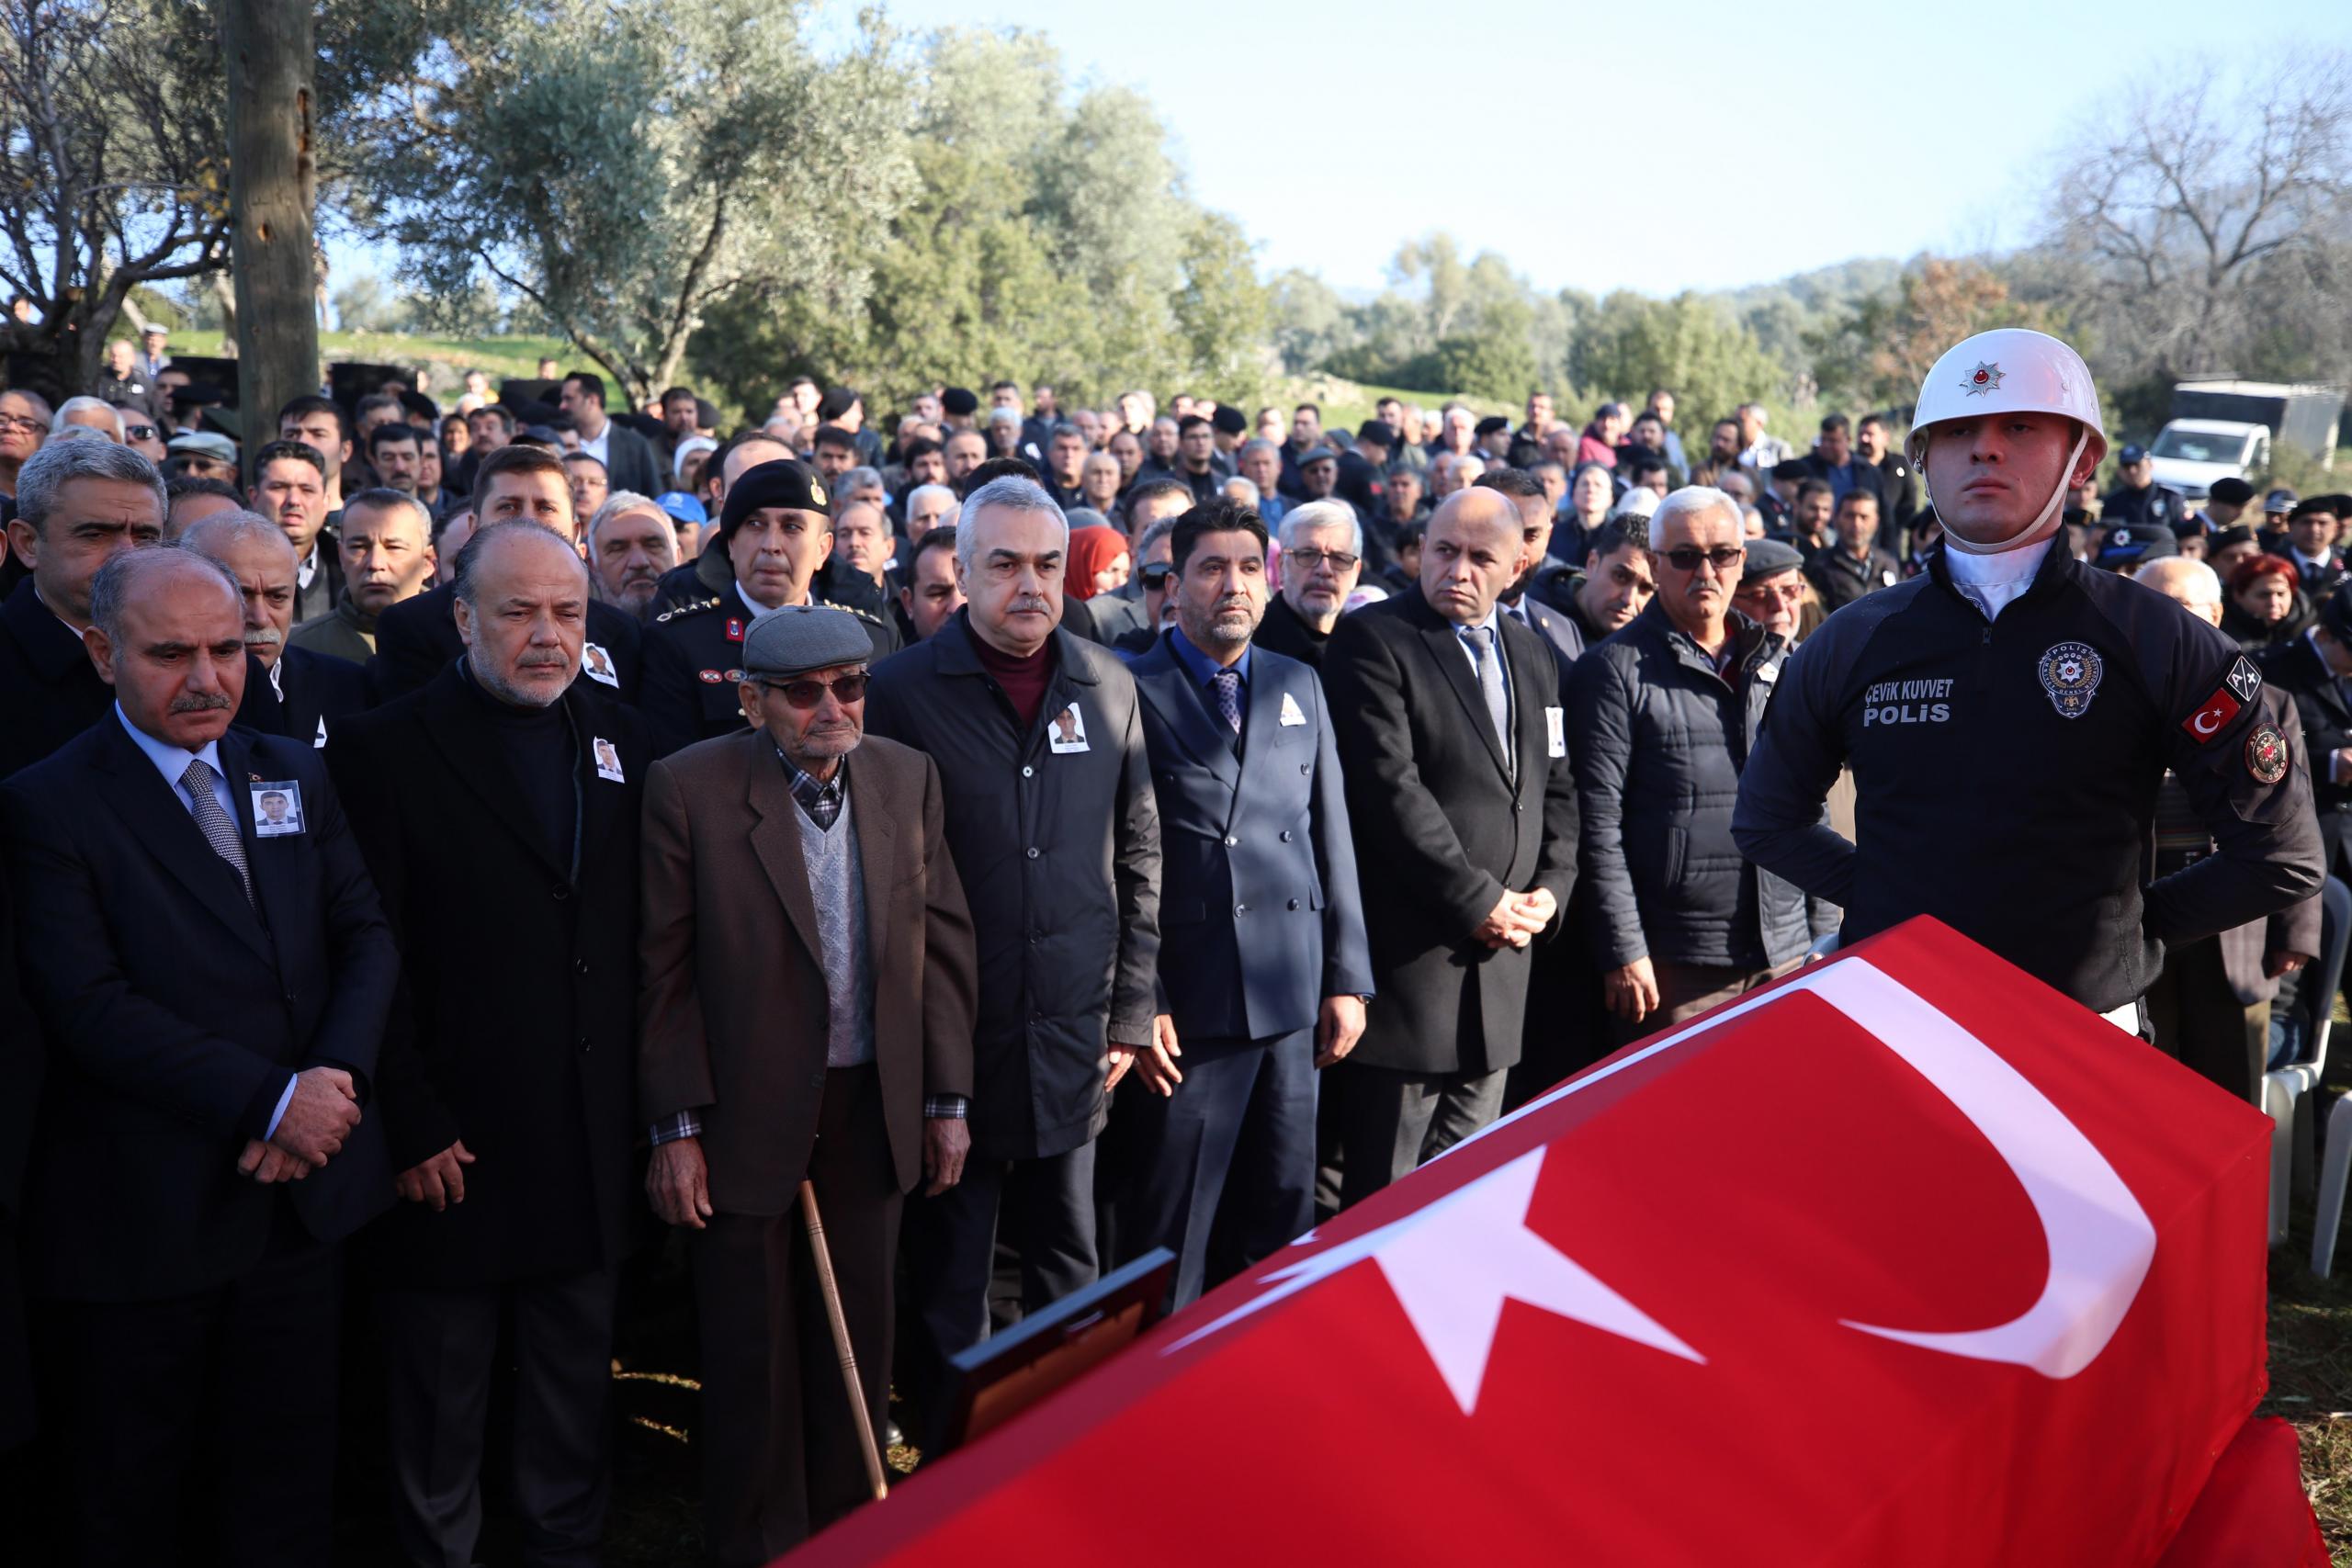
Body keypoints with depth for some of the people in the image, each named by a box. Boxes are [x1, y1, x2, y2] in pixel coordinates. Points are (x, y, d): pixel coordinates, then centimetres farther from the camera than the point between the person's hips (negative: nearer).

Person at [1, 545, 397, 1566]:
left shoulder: (297, 776, 7)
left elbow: (367, 938, 3)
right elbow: (89, 1004, -18)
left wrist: (333, 1080, -14)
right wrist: (271, 1101, -21)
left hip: (305, 1188, 4)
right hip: (139, 1215, -4)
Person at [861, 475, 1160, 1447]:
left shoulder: (1107, 688, 5)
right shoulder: (903, 692, -7)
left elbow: (1139, 863, 8)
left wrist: (1130, 1011, 5)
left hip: (1073, 1038, 3)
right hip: (953, 1039, -3)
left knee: (1068, 1259, 16)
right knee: (949, 1276, 10)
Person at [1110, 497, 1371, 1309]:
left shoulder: (1299, 686, 13)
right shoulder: (1132, 692, -4)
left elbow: (1332, 838, 13)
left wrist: (1348, 977, 9)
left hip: (1292, 998, 5)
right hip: (1187, 1006, -5)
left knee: (1282, 1224, 14)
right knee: (1168, 1244, 5)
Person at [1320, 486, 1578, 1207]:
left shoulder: (1533, 654, 16)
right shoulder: (1372, 638, -7)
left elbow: (1558, 790, 17)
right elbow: (1389, 789, -15)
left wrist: (1550, 891, 0)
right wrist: (1478, 901, -14)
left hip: (1501, 955, 7)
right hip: (1409, 952, -6)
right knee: (1384, 1183, -1)